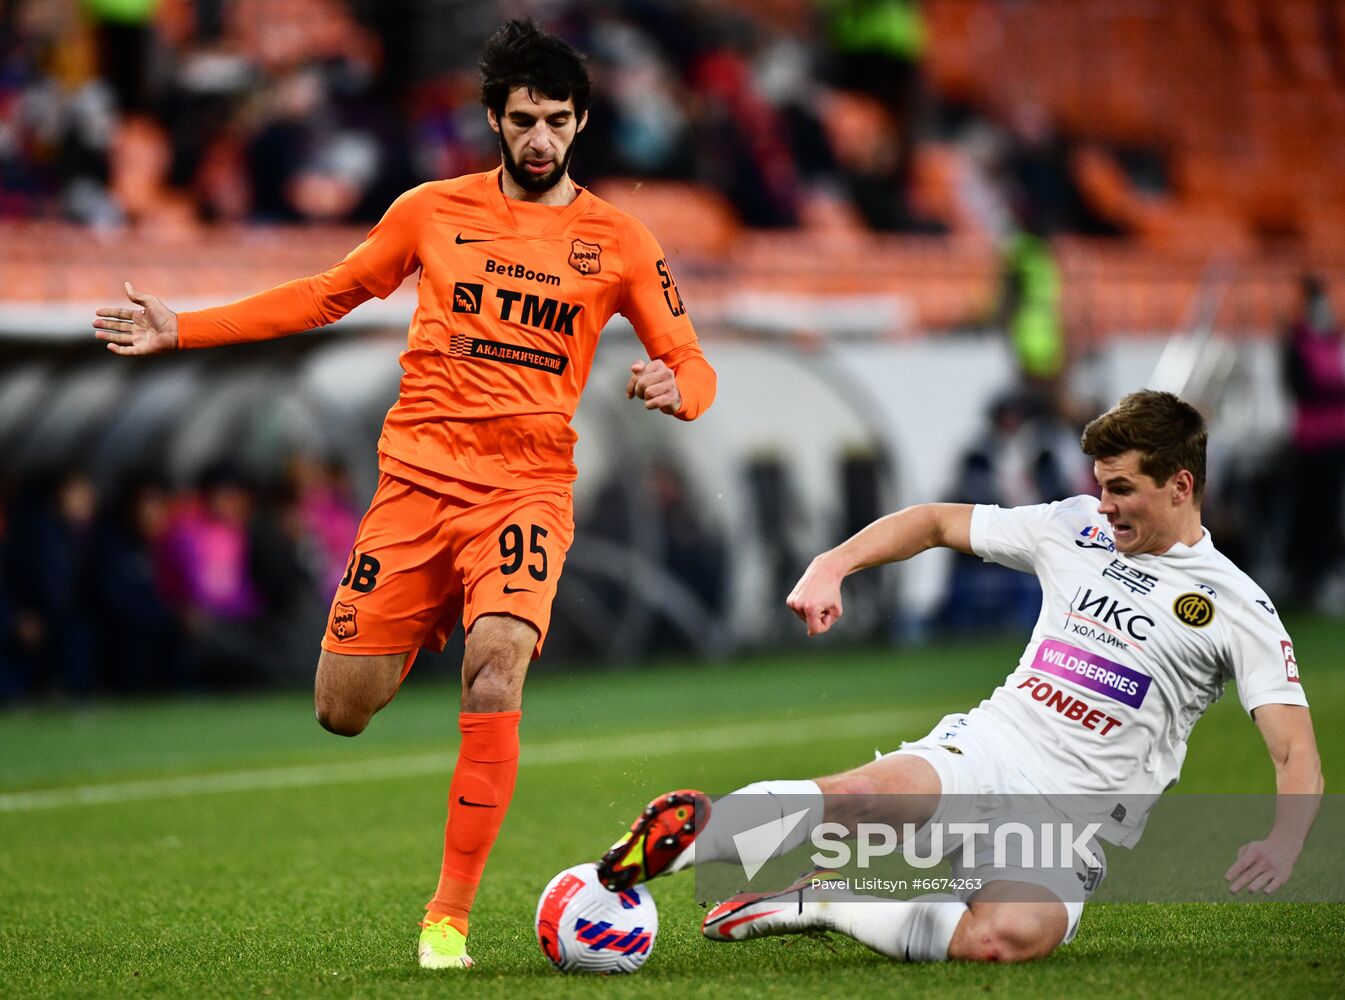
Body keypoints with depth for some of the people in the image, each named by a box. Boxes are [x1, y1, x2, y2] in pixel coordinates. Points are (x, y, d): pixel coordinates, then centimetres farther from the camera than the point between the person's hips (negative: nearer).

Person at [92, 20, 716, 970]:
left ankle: (450, 917, -15)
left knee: (495, 683, -26)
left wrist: (675, 387, -18)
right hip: (417, 478, 2)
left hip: (528, 490, -2)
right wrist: (185, 329, 16)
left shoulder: (618, 241, 5)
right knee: (343, 709, -3)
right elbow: (331, 293, 18)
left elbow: (692, 365, 8)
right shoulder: (434, 211, 7)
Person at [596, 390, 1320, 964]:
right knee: (871, 792, -35)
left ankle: (819, 905, -17)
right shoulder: (1074, 529, 11)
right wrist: (832, 565, 6)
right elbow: (940, 521, 23)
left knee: (1013, 936, -36)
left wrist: (1283, 842, -28)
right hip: (983, 752, 2)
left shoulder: (1237, 608, 0)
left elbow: (1299, 755, -6)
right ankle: (680, 841, -28)